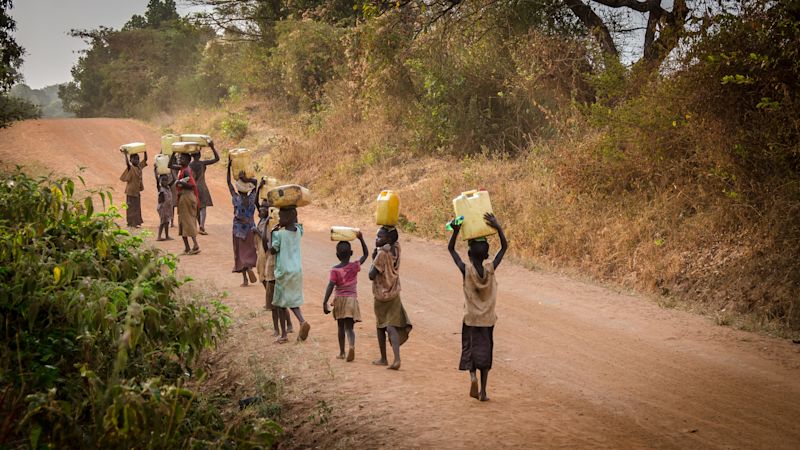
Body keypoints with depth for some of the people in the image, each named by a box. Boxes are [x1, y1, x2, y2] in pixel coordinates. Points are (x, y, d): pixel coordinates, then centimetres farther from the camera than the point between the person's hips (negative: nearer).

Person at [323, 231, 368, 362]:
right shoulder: (355, 266, -3)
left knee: (341, 327, 15)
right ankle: (352, 345, -29)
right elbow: (366, 254, 11)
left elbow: (330, 286, -15)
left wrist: (325, 302, -15)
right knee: (349, 327, 0)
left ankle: (342, 352, 21)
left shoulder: (335, 270, -9)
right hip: (352, 299, 0)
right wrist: (361, 239, 6)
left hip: (339, 299, 0)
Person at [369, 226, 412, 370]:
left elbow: (372, 275, -21)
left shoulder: (382, 254, -20)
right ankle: (396, 358, -21)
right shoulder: (396, 249, -3)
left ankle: (383, 359, 24)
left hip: (381, 295, -5)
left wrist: (373, 259, -9)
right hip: (394, 295, 5)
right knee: (392, 326, -3)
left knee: (380, 326, 14)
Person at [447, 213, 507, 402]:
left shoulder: (466, 270, -17)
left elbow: (451, 249, -7)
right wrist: (498, 227, -16)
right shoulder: (491, 269, -14)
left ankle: (472, 375, -15)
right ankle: (483, 391, 9)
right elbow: (504, 247, -6)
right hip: (488, 319, 1)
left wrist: (456, 230, -18)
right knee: (485, 352, 10)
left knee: (470, 349, 13)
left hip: (470, 319, -1)